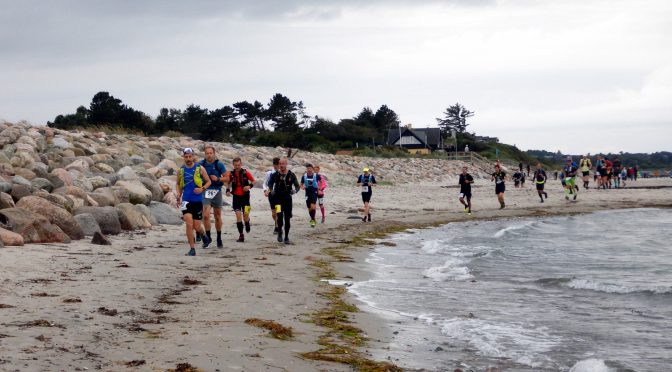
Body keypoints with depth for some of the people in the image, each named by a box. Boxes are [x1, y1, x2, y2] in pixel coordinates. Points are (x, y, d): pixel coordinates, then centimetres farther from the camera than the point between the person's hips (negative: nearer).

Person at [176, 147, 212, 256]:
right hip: (186, 201, 1)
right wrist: (178, 195, 4)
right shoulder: (181, 170, 5)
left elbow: (208, 181, 8)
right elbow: (177, 184, 19)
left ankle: (204, 235, 38)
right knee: (189, 224, -13)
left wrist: (202, 189, -11)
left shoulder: (200, 169, -1)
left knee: (196, 226, 2)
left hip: (198, 201, -1)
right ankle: (192, 249, -4)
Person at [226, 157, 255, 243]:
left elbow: (253, 180, 4)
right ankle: (241, 235, 1)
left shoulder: (246, 172, -6)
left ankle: (247, 225, 32)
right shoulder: (231, 174, -1)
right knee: (238, 216, -5)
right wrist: (228, 190, -4)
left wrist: (249, 186, -15)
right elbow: (228, 183, 14)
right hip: (236, 197, 1)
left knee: (245, 216, -5)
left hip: (245, 196, -1)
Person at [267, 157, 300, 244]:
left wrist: (295, 190, -18)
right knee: (279, 215, -20)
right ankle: (279, 231, 4)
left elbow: (298, 186, 4)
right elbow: (270, 184, 14)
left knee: (287, 219, 4)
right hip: (278, 198, -1)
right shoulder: (275, 175, -1)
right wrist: (271, 190, -5)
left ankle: (286, 237, 17)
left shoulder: (291, 175, -1)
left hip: (287, 198, 1)